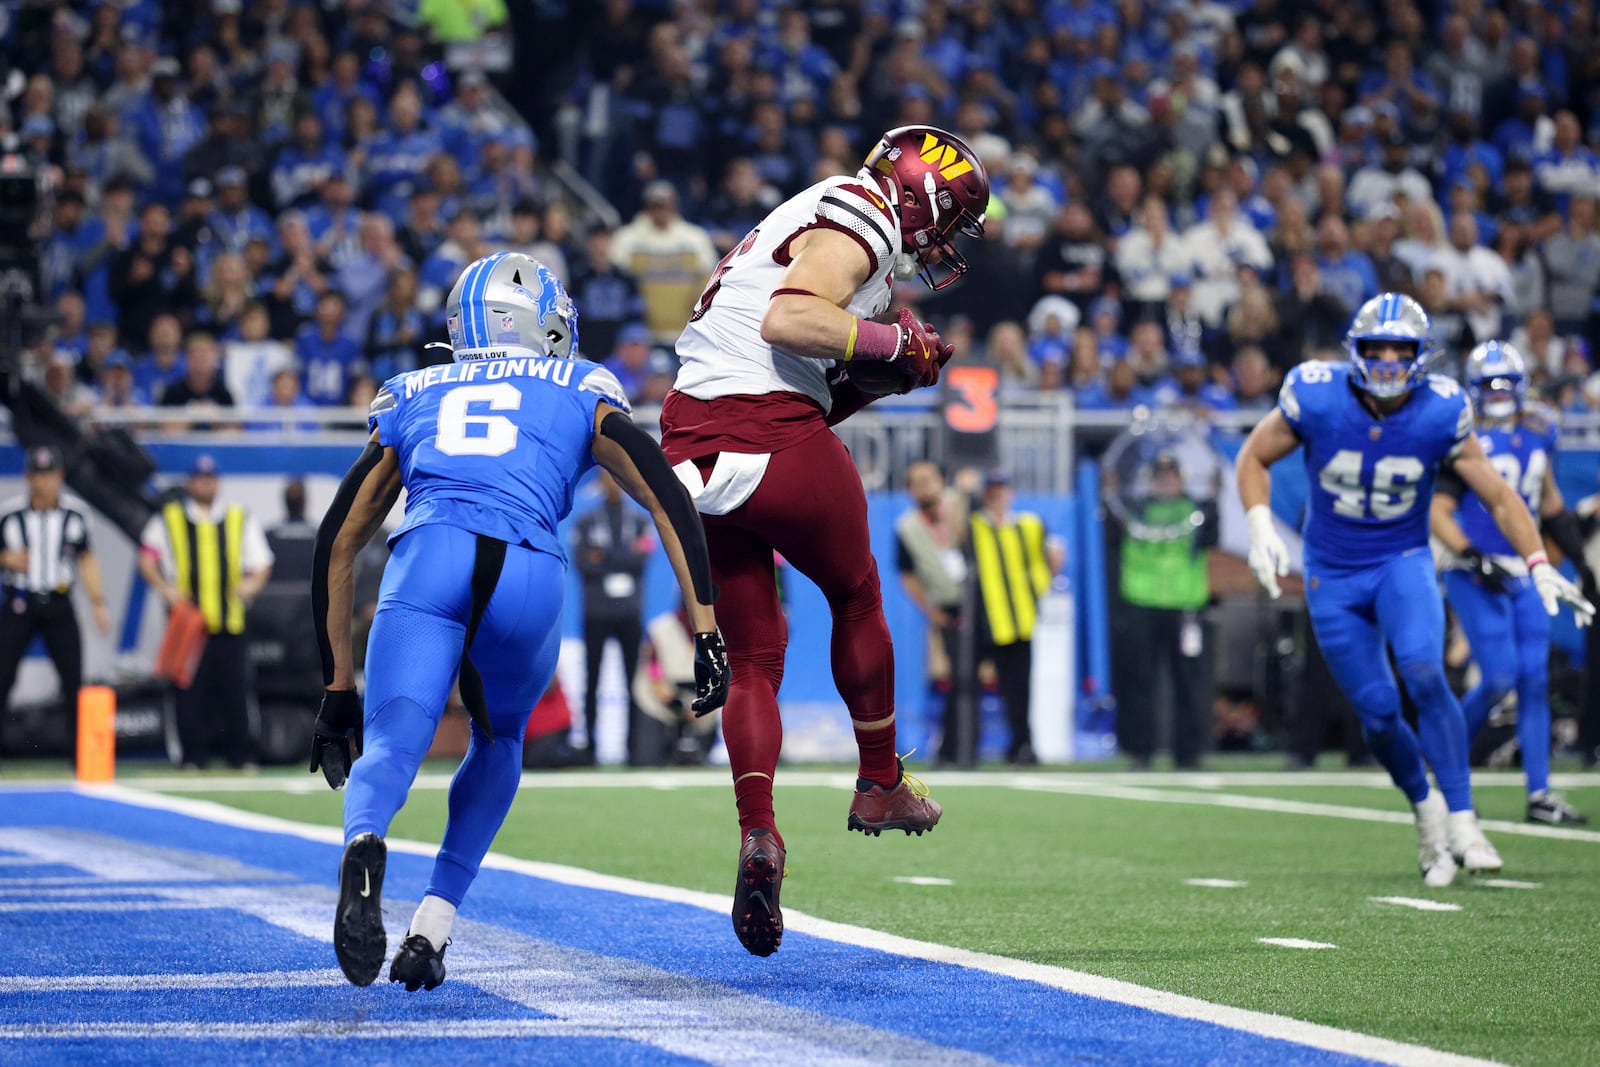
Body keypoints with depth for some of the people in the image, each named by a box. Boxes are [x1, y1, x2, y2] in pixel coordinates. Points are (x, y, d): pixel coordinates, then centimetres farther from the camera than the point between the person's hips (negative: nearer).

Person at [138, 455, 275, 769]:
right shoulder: (167, 521, 11)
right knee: (190, 690, -3)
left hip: (230, 623, 1)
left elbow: (261, 563, 12)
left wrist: (252, 584, -9)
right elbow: (147, 559, 8)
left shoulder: (241, 520, 15)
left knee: (234, 690, -2)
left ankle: (241, 754, 5)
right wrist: (165, 588, -9)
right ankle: (193, 753, 3)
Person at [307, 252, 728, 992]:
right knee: (498, 738, 27)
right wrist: (707, 636, 13)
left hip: (426, 561, 0)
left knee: (388, 745, -8)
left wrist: (338, 690, 34)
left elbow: (336, 544, 31)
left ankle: (364, 846, -44)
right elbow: (669, 501, 16)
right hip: (529, 577, 0)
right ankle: (433, 924, 15)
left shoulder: (413, 398, 33)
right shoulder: (580, 393, 29)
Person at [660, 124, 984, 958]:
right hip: (772, 440, -8)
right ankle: (881, 785, 30)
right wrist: (894, 343, -11)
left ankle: (757, 834, -6)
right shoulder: (857, 219, -3)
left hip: (689, 442, 8)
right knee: (856, 596, 18)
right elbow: (788, 320, -21)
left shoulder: (813, 220, 26)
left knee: (750, 661, 10)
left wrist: (876, 377, 15)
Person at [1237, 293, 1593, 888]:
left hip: (1403, 561, -1)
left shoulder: (1439, 415, -12)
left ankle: (1461, 821, -18)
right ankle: (1424, 806, 25)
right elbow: (1254, 458, 0)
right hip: (1333, 576, 1)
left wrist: (1539, 566, -11)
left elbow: (1498, 496, -2)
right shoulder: (1317, 400, -15)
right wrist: (1260, 526, -15)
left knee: (1423, 674, -26)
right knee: (1378, 711, -4)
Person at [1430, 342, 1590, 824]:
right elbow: (1438, 513, -13)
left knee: (1535, 679, 0)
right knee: (1500, 676, -13)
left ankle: (1540, 794, 3)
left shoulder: (1538, 428, 8)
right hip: (1475, 576, -6)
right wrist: (1473, 559, -23)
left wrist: (1577, 550, 20)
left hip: (1522, 572, 6)